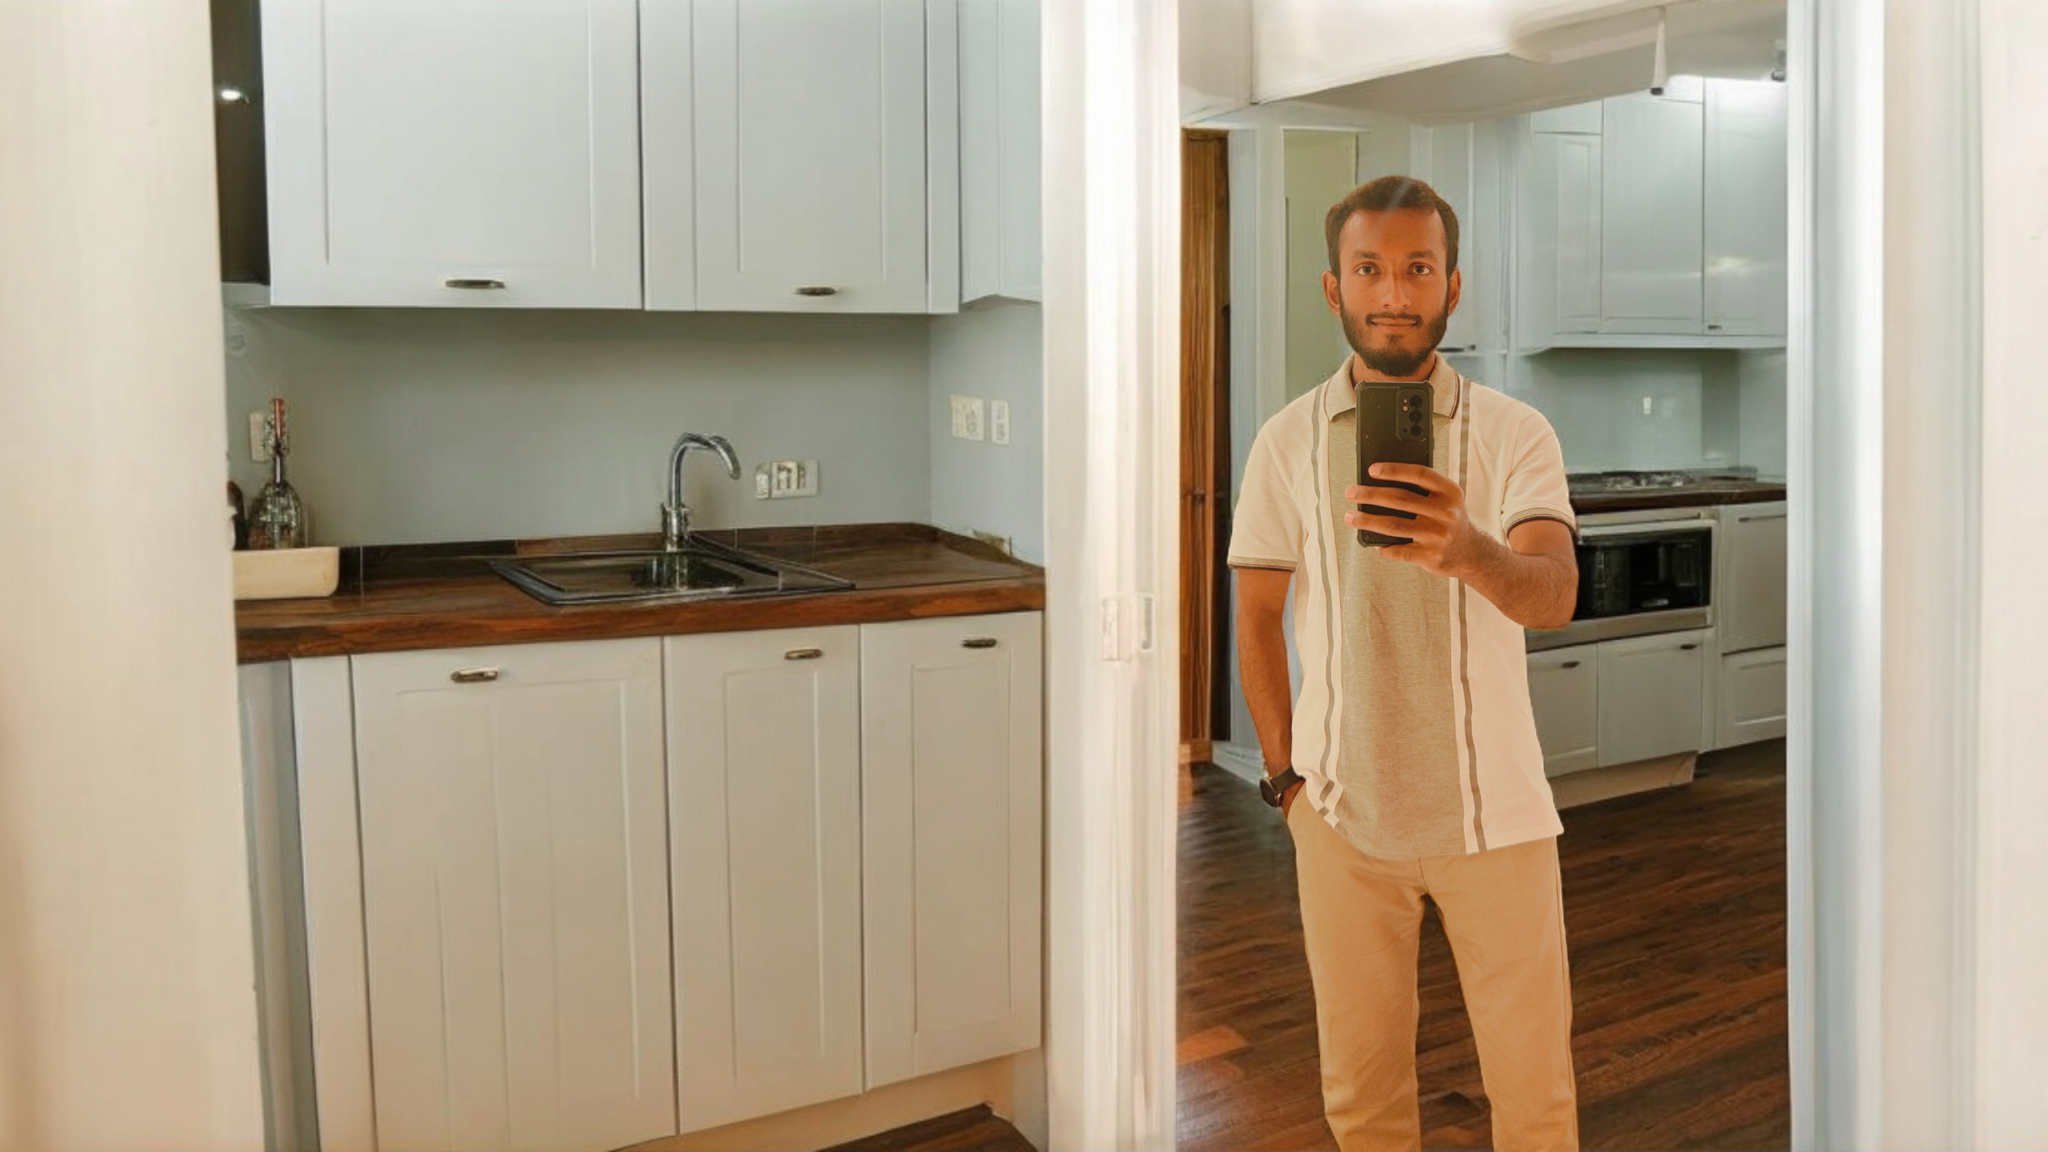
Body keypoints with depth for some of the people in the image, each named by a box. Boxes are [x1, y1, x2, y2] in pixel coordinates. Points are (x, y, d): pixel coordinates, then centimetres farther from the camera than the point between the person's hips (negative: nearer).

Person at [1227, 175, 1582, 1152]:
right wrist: (1283, 774, 1)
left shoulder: (1515, 433, -5)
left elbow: (1553, 596, -20)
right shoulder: (1288, 440, 0)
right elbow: (1257, 614, 6)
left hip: (1494, 809, -1)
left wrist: (1466, 551, -42)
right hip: (1342, 812, 1)